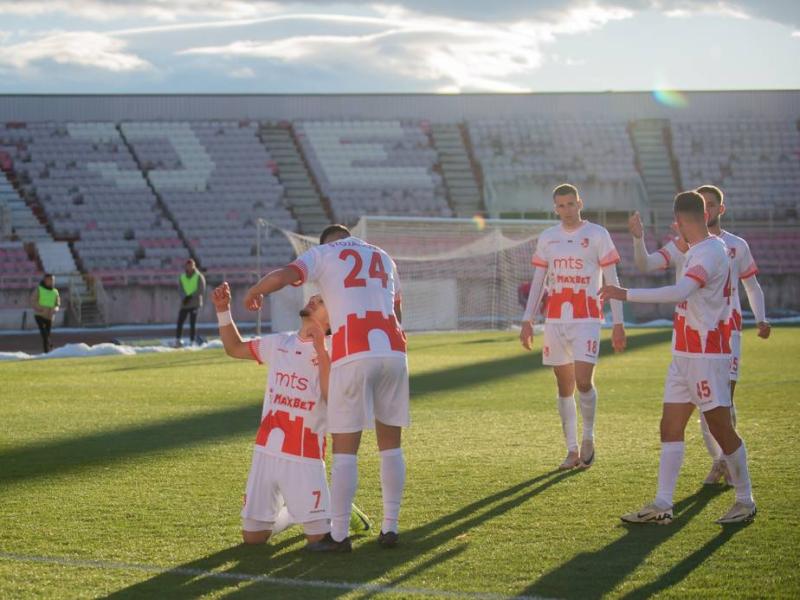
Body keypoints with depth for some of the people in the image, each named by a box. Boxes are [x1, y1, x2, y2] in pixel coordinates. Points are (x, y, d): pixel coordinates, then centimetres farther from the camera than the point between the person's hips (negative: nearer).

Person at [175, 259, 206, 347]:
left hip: (195, 304, -3)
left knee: (192, 324, -3)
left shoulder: (199, 277, 2)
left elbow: (201, 291, -4)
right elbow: (180, 290, 5)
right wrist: (185, 298, -14)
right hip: (184, 304, 3)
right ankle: (177, 340, -4)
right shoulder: (182, 277, 11)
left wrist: (191, 296, -14)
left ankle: (192, 342, 0)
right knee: (180, 322, -6)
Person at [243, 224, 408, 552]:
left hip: (353, 355, -4)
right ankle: (390, 528, 15)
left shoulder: (324, 253, 11)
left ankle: (339, 535, 1)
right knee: (391, 445, 14)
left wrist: (254, 292, 14)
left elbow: (282, 276, -6)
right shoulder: (383, 257, 27)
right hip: (394, 352, 4)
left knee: (344, 449, 1)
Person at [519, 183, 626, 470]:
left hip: (586, 320, -4)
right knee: (564, 386, 6)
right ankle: (572, 450, 14)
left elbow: (612, 281, -1)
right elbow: (537, 282, 13)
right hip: (555, 320, 4)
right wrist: (527, 320, 5)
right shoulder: (547, 238, 10)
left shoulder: (597, 235, 0)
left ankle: (588, 440, 6)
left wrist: (618, 323, -6)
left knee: (583, 381, -16)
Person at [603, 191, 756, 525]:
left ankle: (745, 502, 10)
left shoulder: (710, 252, -19)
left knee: (721, 428, -2)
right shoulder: (696, 251, 13)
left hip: (706, 355, -10)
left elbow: (679, 292, -33)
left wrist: (627, 295, -35)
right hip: (685, 355, 10)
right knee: (670, 427, 5)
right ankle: (662, 506, 4)